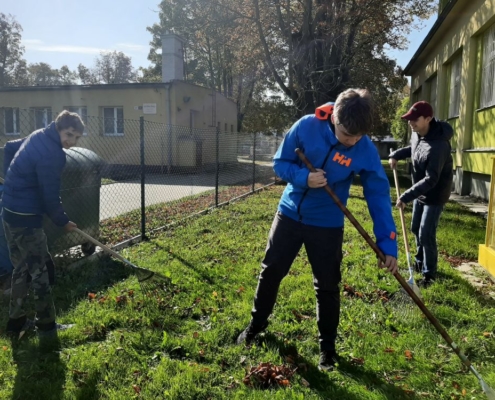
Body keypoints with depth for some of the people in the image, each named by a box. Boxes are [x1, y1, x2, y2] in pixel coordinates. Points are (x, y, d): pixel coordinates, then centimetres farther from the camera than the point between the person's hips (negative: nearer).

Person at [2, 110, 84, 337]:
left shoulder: (38, 136, 7)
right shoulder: (52, 154, -22)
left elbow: (12, 148, 24)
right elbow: (50, 196, -19)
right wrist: (62, 221, -4)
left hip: (10, 210, 10)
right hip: (26, 216, -10)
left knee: (21, 267, 18)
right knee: (38, 270, 1)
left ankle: (16, 321, 28)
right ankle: (46, 325, 13)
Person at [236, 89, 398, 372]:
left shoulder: (366, 151, -16)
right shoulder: (306, 126, -16)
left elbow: (379, 196, -13)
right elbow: (280, 162, -6)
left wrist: (388, 245, -17)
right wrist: (303, 177, -27)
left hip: (328, 225, -1)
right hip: (289, 214, 1)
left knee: (328, 287, 7)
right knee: (271, 272, 12)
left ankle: (328, 347, 28)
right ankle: (257, 323, 37)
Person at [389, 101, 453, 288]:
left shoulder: (438, 145, -34)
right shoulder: (417, 134, -7)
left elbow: (431, 180, -36)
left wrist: (406, 196, -35)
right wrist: (396, 155, 2)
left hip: (435, 194, -9)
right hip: (421, 192, 9)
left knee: (426, 234, -6)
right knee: (416, 229, 20)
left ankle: (429, 274, 10)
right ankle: (420, 260, 41)